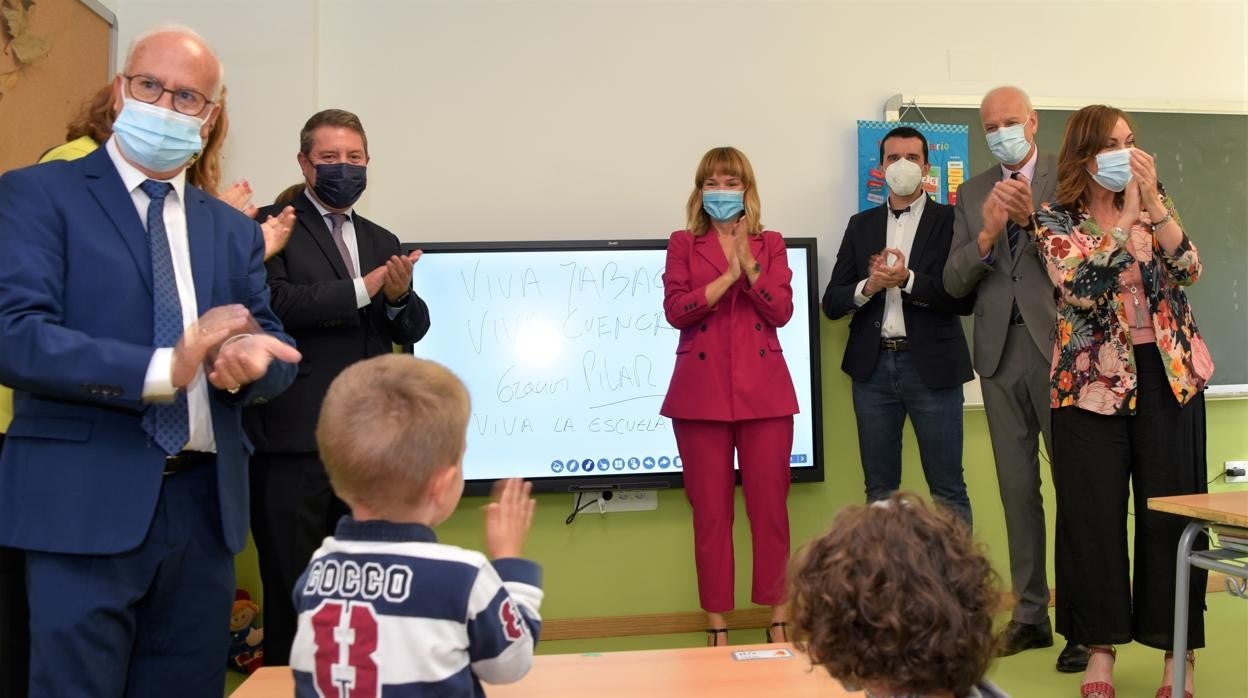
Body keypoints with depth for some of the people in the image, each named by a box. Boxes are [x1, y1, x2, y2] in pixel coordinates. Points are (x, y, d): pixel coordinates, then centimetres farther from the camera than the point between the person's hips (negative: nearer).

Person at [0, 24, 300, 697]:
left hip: (203, 505, 5)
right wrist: (162, 369, -23)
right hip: (85, 504, -5)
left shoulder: (234, 231, 14)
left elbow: (277, 348, 9)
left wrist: (253, 359, -16)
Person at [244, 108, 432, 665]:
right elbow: (274, 303, -17)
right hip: (294, 437, -5)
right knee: (291, 591, 4)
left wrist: (399, 296, -11)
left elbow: (412, 331, 10)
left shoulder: (382, 242, 17)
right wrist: (364, 289, -15)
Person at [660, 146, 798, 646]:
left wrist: (749, 266, -14)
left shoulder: (770, 244, 11)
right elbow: (676, 311, -5)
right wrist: (727, 275, -13)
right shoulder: (683, 244, 8)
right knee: (710, 510, 3)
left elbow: (781, 311, -1)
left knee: (769, 504, 3)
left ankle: (778, 617, 15)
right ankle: (716, 623, 13)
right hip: (703, 390, -1)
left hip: (764, 389, 1)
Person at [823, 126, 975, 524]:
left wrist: (907, 279, -19)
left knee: (948, 490, 2)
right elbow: (832, 303, 6)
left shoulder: (950, 221, 1)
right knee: (879, 491, 10)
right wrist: (869, 286, -13)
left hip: (931, 366, -3)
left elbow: (965, 299, -8)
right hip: (873, 367, 3)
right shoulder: (861, 225, 11)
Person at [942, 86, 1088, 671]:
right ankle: (1030, 614, 17)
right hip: (999, 352, 4)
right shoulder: (972, 193, 13)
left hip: (1056, 344, -4)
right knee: (1017, 487, 9)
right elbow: (954, 283, 5)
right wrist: (987, 234, -12)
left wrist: (1034, 218, -21)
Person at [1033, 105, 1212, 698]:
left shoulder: (1156, 204, 9)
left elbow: (1188, 270, -6)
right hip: (1094, 380, -2)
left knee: (1172, 511, 4)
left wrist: (1154, 204, -17)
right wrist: (1128, 213, -18)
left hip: (1168, 374, 2)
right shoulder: (1054, 219, -1)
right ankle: (1100, 646, 17)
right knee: (1094, 514, 2)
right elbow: (1082, 287, -17)